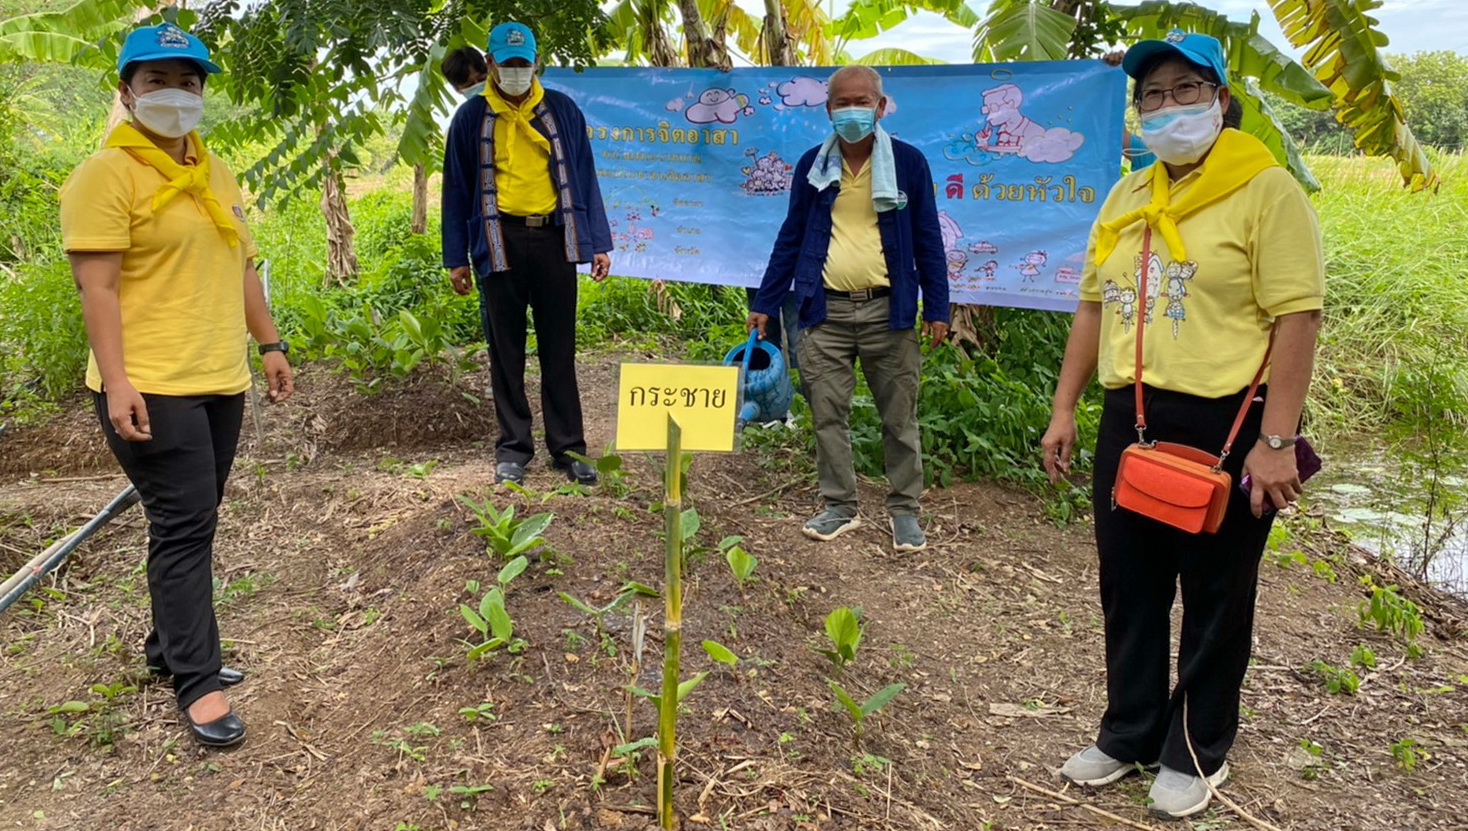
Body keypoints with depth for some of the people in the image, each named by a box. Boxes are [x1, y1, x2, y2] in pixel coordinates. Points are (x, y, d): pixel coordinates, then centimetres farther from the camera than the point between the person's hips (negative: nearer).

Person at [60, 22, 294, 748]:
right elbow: (97, 287, -14)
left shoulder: (215, 172, 16)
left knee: (191, 525, 14)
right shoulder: (106, 173, -8)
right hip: (153, 389, -7)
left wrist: (269, 342, 18)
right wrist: (115, 381, -21)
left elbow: (240, 266, 21)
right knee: (184, 526, -7)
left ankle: (170, 648, 28)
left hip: (221, 382, 8)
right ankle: (198, 684, -1)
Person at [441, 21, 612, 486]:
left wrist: (598, 243, 3)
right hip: (499, 244, 0)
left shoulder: (562, 111, 7)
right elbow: (456, 189, 7)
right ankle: (513, 448, 15)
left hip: (554, 241, 0)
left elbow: (584, 178, 8)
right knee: (506, 353, 5)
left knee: (559, 352, 4)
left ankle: (568, 447, 11)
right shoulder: (472, 117, 6)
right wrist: (456, 257, 3)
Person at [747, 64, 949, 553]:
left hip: (888, 310, -1)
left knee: (899, 417, 6)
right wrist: (765, 304, 9)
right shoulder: (812, 165, 7)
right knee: (827, 414, 5)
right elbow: (791, 237, 11)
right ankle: (839, 507, 19)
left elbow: (927, 240, 4)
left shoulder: (908, 162, 2)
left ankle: (905, 510, 20)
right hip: (825, 312, 2)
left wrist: (937, 308, -1)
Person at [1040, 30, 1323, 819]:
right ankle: (1128, 733, 32)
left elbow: (1296, 318, -13)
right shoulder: (1125, 197, 12)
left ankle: (1197, 752, 27)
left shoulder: (1267, 190, -8)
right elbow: (1093, 307, 16)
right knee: (1128, 586, 14)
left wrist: (1275, 441, -18)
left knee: (1214, 598, 9)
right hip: (1132, 421, 6)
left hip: (1225, 425, -6)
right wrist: (1065, 410, 11)